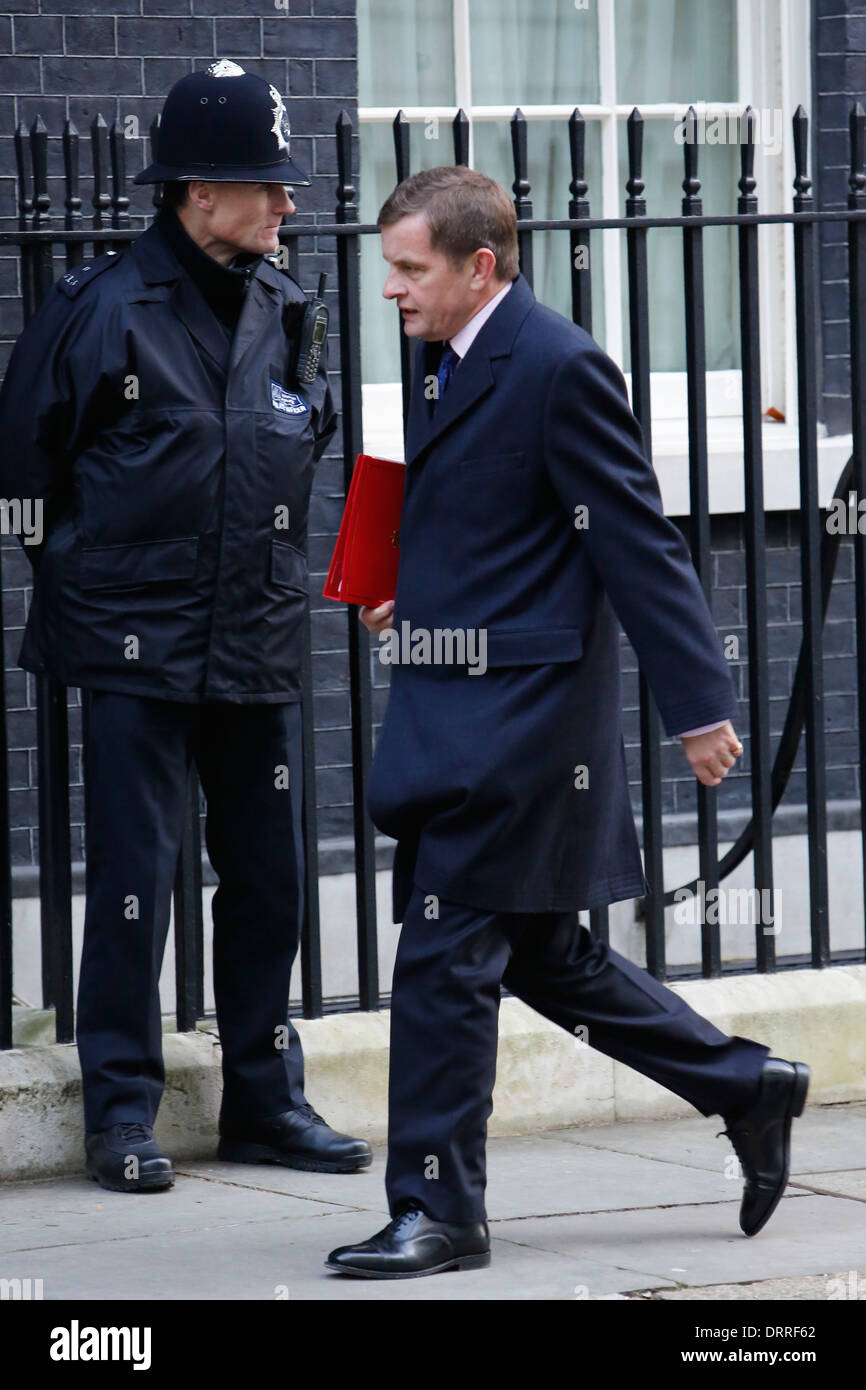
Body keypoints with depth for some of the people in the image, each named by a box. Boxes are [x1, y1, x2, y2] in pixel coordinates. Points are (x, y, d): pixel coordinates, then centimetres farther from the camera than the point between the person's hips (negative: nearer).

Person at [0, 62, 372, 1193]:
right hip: (137, 647, -6)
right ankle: (123, 1114, 5)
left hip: (259, 644, 6)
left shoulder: (281, 308, 9)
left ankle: (265, 1099, 20)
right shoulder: (104, 307, -9)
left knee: (268, 874, 9)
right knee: (135, 880, -4)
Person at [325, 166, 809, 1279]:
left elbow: (637, 543, -15)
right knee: (539, 955, 15)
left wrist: (698, 706, -15)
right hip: (459, 712, 10)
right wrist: (419, 599, 12)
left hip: (518, 716, -10)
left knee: (445, 956, -6)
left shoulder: (559, 368, -15)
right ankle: (748, 1089, 27)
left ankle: (438, 1210, 3)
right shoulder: (448, 360, 13)